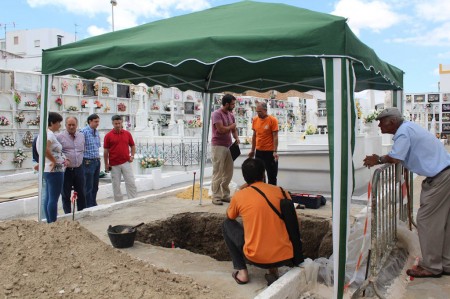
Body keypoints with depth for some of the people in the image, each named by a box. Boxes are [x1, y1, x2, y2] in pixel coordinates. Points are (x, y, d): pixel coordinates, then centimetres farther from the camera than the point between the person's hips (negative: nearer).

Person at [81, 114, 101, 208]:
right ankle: (88, 206, 9)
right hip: (88, 161, -7)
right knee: (88, 187, 0)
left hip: (97, 161, 7)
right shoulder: (84, 131, -12)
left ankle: (94, 204, 24)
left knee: (95, 186, 13)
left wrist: (98, 157, 14)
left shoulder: (97, 132, 12)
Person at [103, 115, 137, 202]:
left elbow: (132, 146, 15)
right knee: (116, 185, 7)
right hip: (114, 164, -1)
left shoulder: (127, 134, 5)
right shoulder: (108, 136, -2)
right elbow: (106, 151, 1)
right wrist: (106, 164, -1)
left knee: (131, 183, 0)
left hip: (126, 162, 1)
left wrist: (132, 156, 1)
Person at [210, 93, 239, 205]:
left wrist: (236, 138, -3)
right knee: (218, 173, -3)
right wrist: (231, 126, -5)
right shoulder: (216, 114, -12)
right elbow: (221, 129, -22)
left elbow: (234, 129, 17)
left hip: (229, 146, 8)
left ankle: (225, 195, 21)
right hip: (218, 147, -8)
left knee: (228, 173, 11)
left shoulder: (231, 114, 13)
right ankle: (216, 197, 5)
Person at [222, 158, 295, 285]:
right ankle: (274, 271, 16)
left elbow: (230, 217, 20)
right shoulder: (280, 191, 2)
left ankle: (241, 272, 12)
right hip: (285, 257, 2)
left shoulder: (239, 196, -2)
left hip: (256, 258, -2)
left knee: (227, 225, 20)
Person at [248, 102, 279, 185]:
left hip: (269, 151, -5)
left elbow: (275, 137, -11)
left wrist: (275, 151, -17)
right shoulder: (255, 120, 4)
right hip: (258, 151, 5)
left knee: (271, 175, 5)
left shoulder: (273, 120, -10)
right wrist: (252, 150, 12)